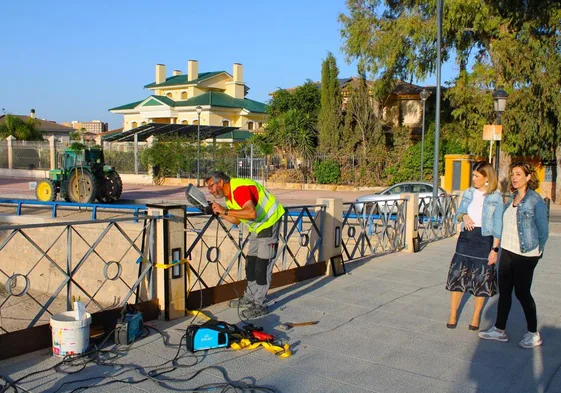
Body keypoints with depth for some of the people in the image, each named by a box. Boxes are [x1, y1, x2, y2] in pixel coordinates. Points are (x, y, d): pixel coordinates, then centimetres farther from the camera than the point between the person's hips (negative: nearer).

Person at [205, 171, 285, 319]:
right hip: (257, 227, 10)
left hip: (269, 222, -10)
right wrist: (220, 213, -5)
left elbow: (251, 213, -40)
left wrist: (225, 210, -34)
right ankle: (250, 298, 28)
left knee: (262, 265, -9)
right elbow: (237, 220, 10)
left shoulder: (239, 188, -26)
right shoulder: (228, 194, 5)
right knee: (251, 263, 16)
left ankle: (260, 305, -2)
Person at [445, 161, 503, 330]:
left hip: (484, 240, -3)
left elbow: (497, 225, -5)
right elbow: (457, 214, 13)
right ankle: (453, 315, 15)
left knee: (481, 281, 7)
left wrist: (495, 249, -9)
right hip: (465, 238, 4)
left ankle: (476, 317, 22)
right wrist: (463, 216, -11)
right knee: (457, 276, 3)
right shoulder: (468, 193, 7)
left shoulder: (495, 197, -5)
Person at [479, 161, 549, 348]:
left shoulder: (535, 200, -11)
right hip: (507, 251, 7)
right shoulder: (512, 198, 10)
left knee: (522, 292, 2)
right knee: (504, 291, 10)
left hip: (525, 255, -7)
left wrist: (536, 251, 2)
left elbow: (543, 230, -6)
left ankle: (534, 334, 17)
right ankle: (499, 330, 20)